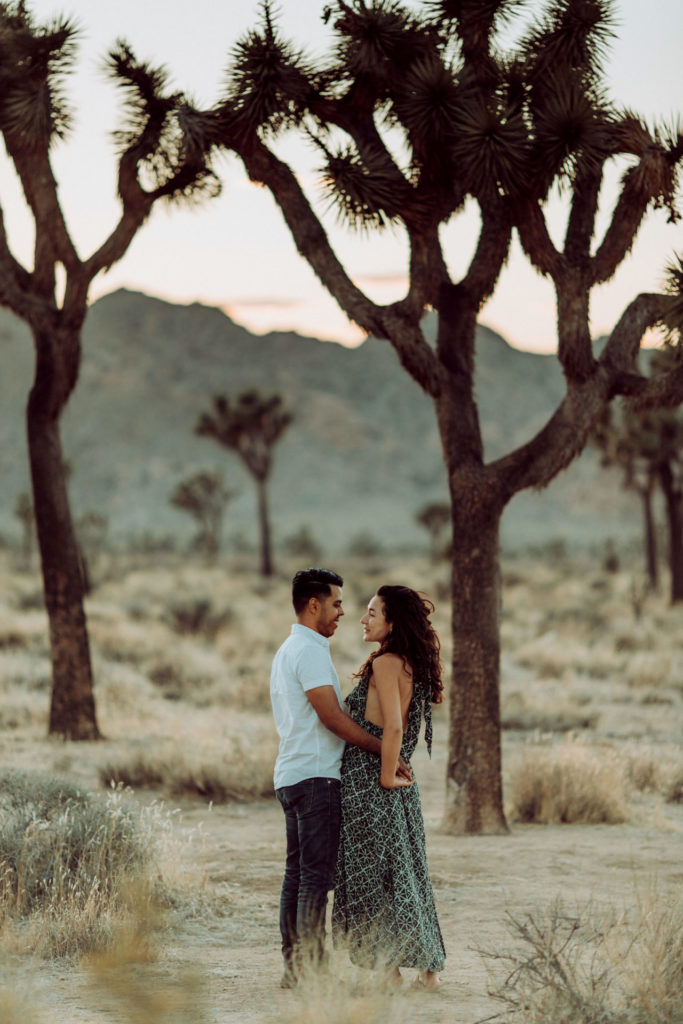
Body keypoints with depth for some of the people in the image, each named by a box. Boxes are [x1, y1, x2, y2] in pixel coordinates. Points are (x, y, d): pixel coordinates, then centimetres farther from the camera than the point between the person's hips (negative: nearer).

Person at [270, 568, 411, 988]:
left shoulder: (288, 650, 20)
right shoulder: (310, 651, -13)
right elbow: (332, 717, -18)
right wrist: (386, 752, -13)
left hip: (292, 775, 10)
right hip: (315, 776, -10)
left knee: (298, 873, 9)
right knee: (317, 875, -9)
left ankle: (293, 967, 10)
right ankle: (312, 968, -10)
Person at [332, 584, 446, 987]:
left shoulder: (386, 663, -14)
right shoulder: (411, 664, 12)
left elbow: (393, 728, -21)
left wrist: (386, 781, -16)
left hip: (370, 777, -9)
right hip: (402, 780, 9)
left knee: (373, 876, -2)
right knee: (406, 870, 14)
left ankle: (390, 970, 0)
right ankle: (429, 965, 18)